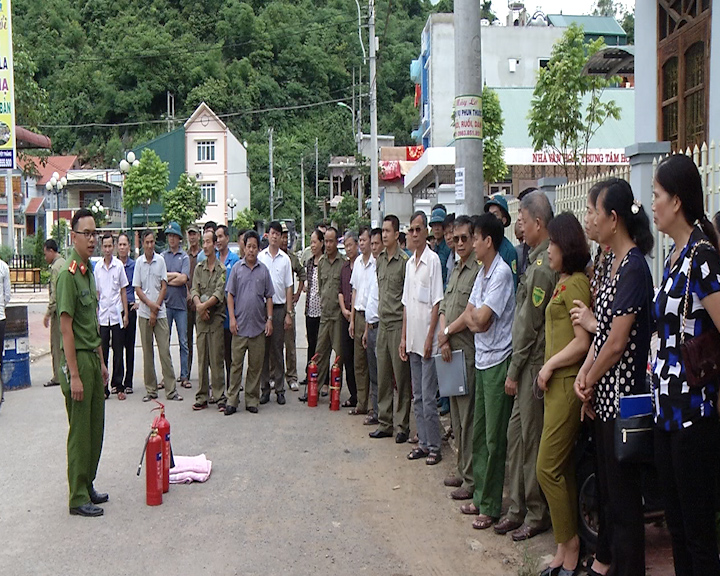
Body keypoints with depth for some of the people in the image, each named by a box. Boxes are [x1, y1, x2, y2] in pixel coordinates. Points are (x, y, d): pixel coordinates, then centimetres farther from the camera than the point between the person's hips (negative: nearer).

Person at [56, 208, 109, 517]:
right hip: (78, 359, -9)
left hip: (93, 357, 9)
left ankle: (87, 486, 27)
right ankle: (78, 499, 8)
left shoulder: (89, 270, 12)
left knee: (96, 429, 14)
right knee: (80, 432, -1)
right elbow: (66, 328, -18)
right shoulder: (69, 274, -15)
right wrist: (74, 375, -20)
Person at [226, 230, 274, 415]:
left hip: (258, 326, 1)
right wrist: (232, 318, -4)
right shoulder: (237, 268, 4)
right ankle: (232, 400, 6)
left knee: (256, 365, 5)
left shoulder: (264, 270, 7)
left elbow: (268, 297, 10)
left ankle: (252, 400, 14)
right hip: (240, 325, -1)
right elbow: (230, 295, 5)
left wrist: (269, 319, 2)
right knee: (236, 364, 0)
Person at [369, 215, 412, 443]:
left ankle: (402, 426, 7)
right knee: (383, 376, 11)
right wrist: (378, 314, 16)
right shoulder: (380, 259, 12)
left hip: (398, 323, -7)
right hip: (383, 323, 7)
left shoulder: (404, 261, -10)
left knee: (401, 377, -1)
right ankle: (384, 423, 20)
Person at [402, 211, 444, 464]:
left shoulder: (433, 260, -9)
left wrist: (430, 338, -15)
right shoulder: (410, 262, 13)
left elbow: (436, 303, -12)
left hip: (427, 341, -7)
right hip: (412, 340, 7)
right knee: (417, 396, 12)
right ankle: (423, 442, 21)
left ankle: (434, 446, 5)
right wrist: (403, 337, 14)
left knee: (428, 397, -3)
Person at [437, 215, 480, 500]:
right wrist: (444, 339, 0)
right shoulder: (455, 269, 17)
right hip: (450, 350, 9)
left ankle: (471, 479, 1)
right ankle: (462, 470, 26)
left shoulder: (479, 269, -12)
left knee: (468, 416, -5)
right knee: (456, 414, 15)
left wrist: (447, 332, -6)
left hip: (468, 351, -9)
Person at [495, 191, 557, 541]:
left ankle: (537, 515, 12)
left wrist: (514, 371, -11)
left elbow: (528, 325, -17)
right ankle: (517, 508, 23)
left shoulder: (542, 267, -18)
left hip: (534, 364, -10)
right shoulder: (541, 259, 12)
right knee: (515, 435, 14)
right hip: (530, 364, 10)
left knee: (531, 438, 0)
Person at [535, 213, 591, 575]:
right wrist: (548, 370, 8)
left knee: (548, 467, -7)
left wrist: (549, 366, -10)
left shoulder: (576, 283, -13)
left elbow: (582, 342, -19)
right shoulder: (564, 282, 17)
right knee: (562, 469, 11)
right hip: (557, 384, 10)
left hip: (568, 382, -10)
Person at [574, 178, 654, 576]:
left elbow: (617, 342, -19)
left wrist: (590, 383, -6)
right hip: (604, 397, 10)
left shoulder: (633, 267, -18)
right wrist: (584, 375, 1)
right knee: (604, 482, 21)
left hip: (621, 396, -10)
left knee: (622, 489, 1)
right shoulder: (615, 264, 11)